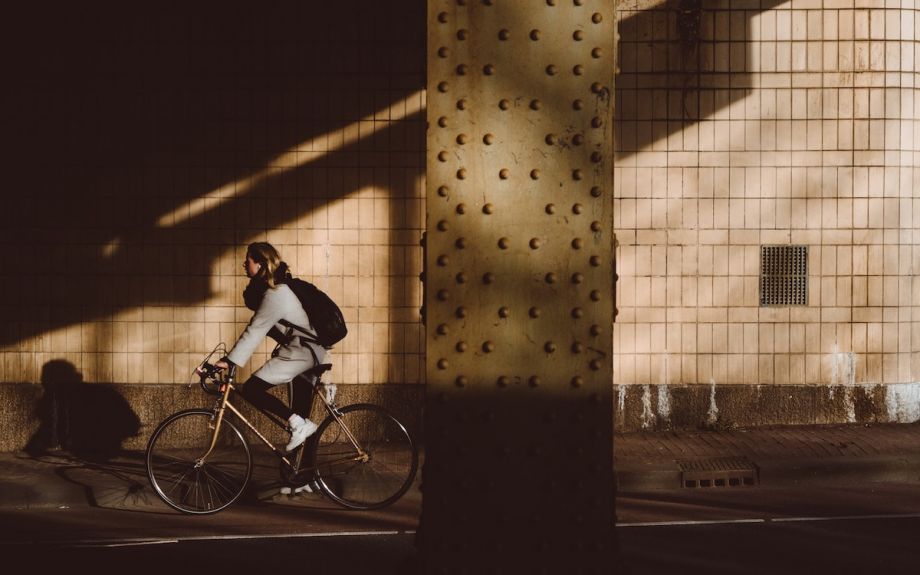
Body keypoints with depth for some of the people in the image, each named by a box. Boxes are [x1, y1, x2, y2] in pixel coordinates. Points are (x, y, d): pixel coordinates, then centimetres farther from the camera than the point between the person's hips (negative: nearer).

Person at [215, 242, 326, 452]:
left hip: (300, 351, -11)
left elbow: (255, 331, -23)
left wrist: (229, 361, -25)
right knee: (302, 411, 16)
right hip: (308, 351, 11)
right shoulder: (276, 287, 12)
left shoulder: (275, 294, -18)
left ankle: (298, 424, -13)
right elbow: (257, 329, 16)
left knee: (251, 390, -15)